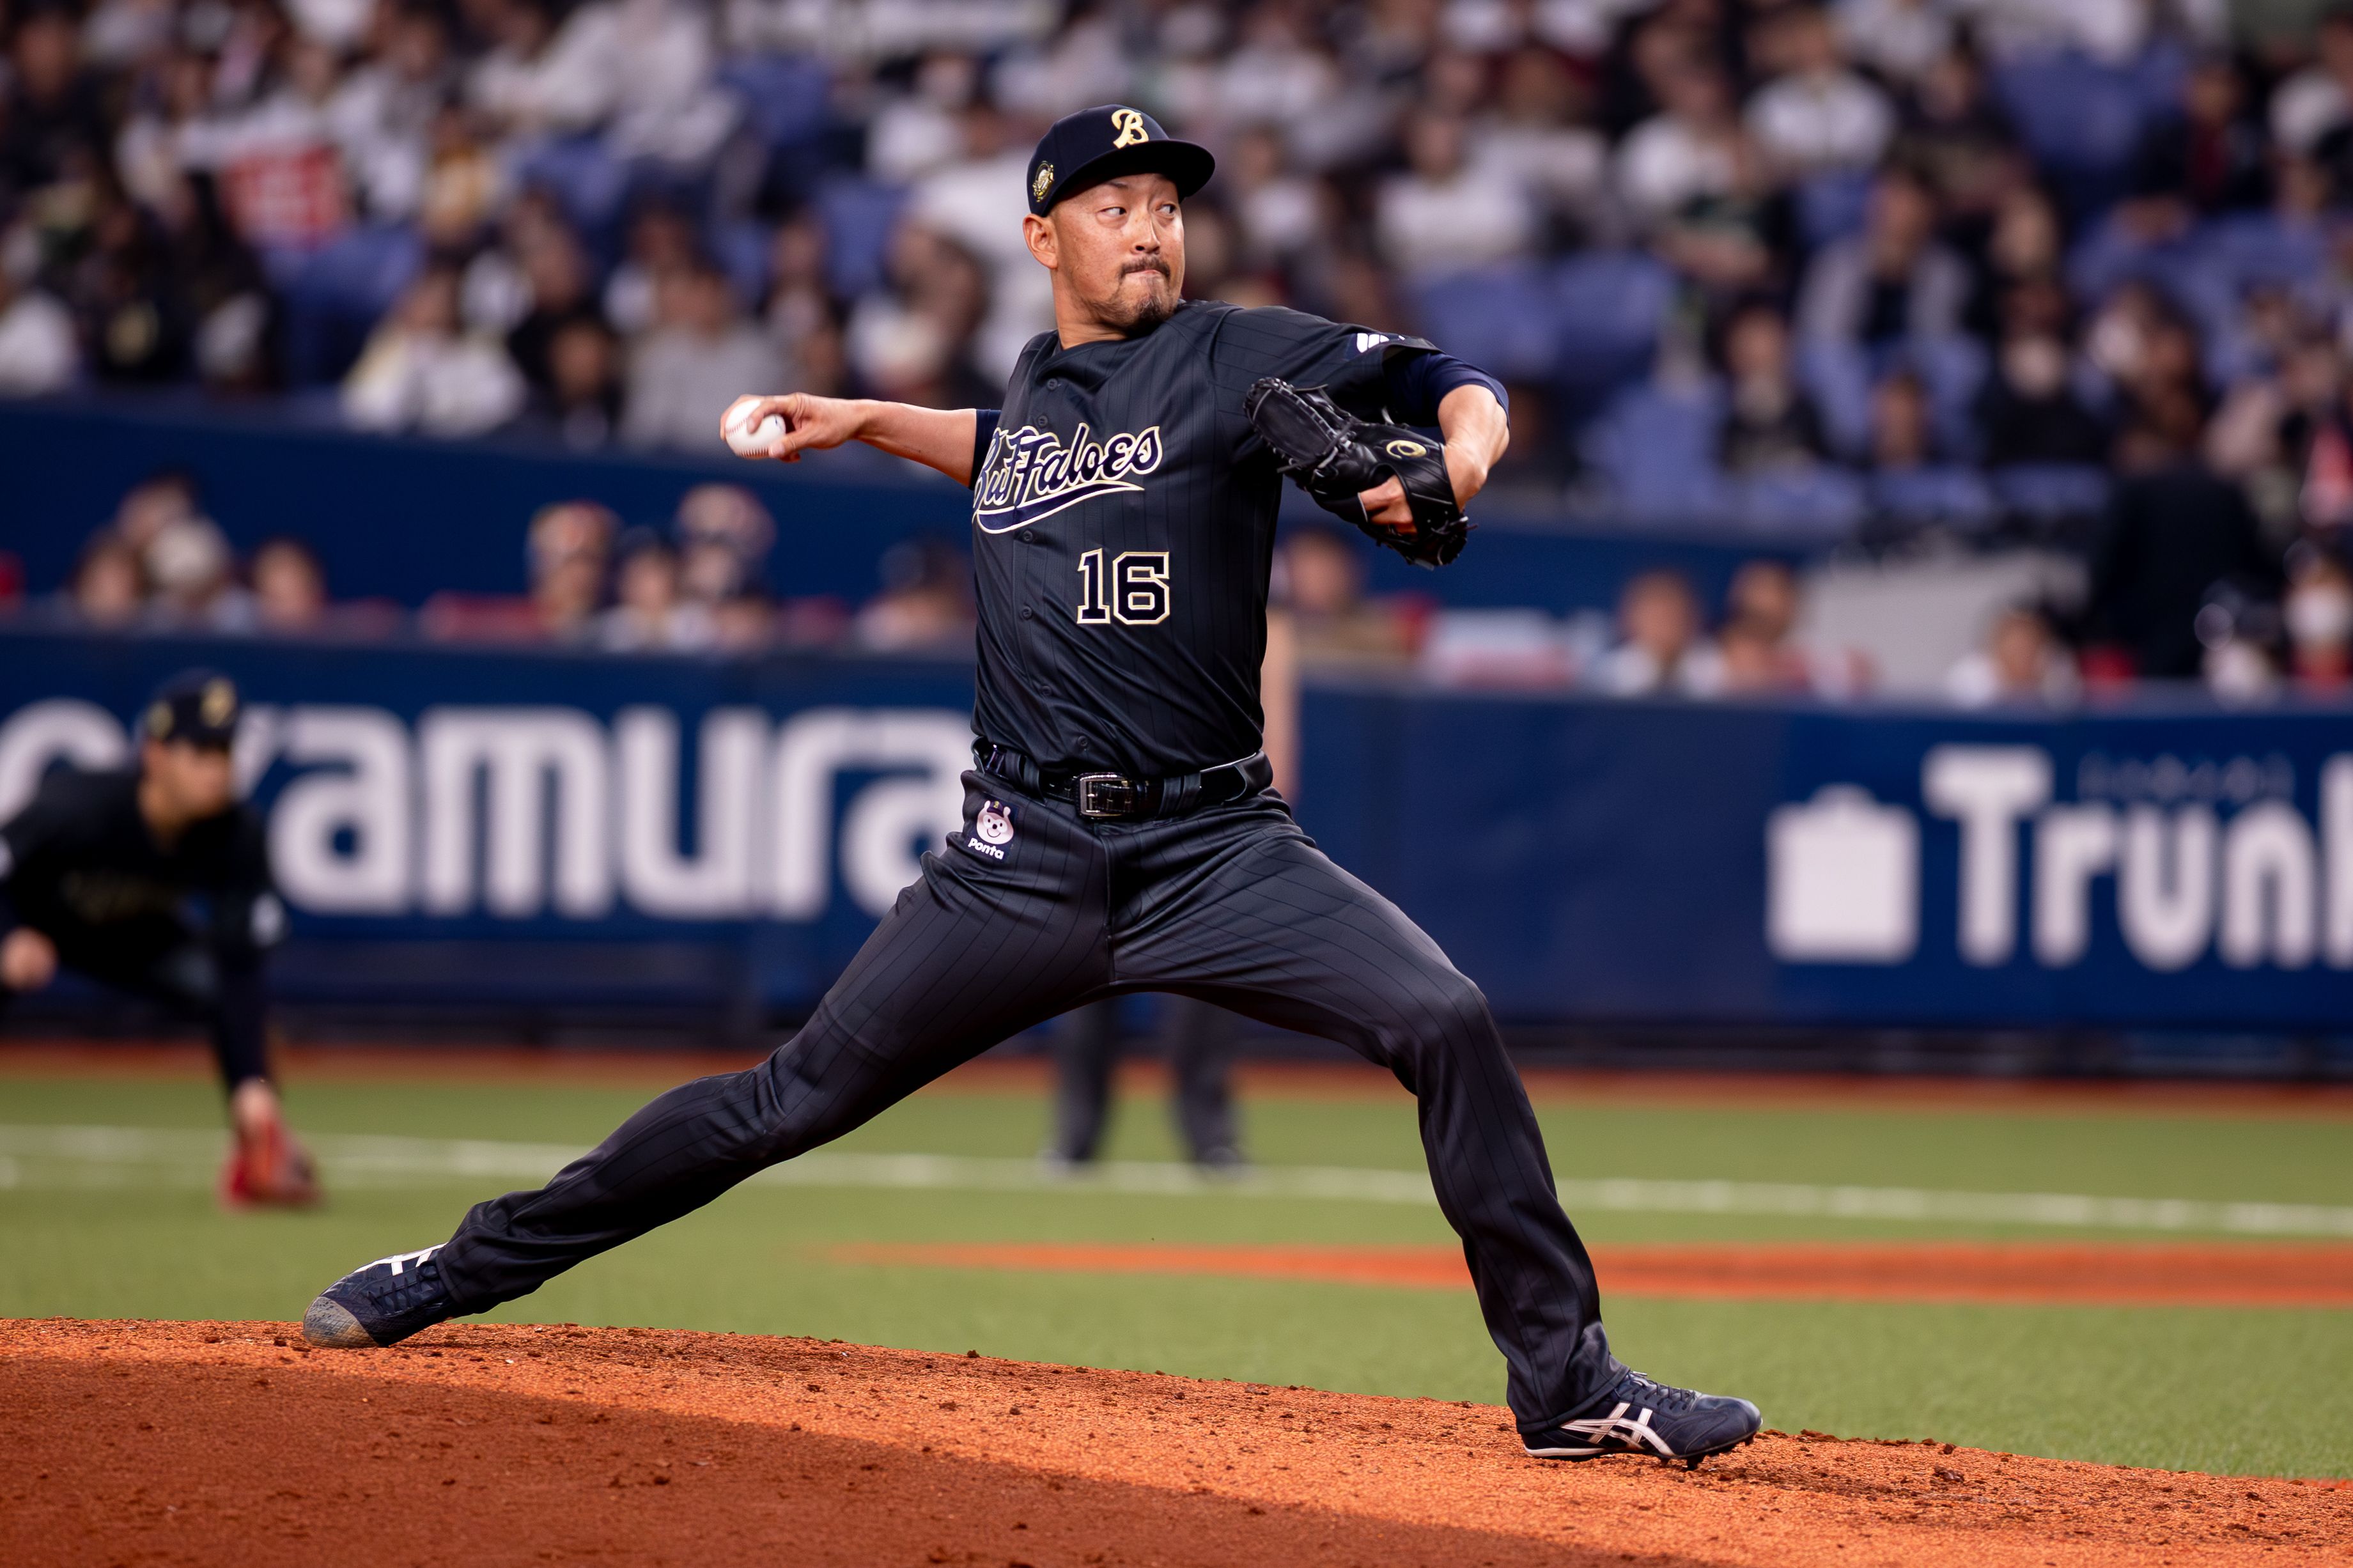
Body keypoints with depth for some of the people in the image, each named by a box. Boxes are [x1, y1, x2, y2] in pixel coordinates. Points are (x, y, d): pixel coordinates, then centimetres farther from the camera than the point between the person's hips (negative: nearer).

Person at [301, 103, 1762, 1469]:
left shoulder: (1231, 357, -1)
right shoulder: (1037, 380, 13)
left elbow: (1447, 381, -11)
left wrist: (1456, 458, -31)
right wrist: (867, 421, 29)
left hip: (1217, 848, -2)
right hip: (1028, 857, 3)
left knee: (1449, 1025, -22)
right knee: (802, 1095, 3)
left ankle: (1569, 1382, -12)